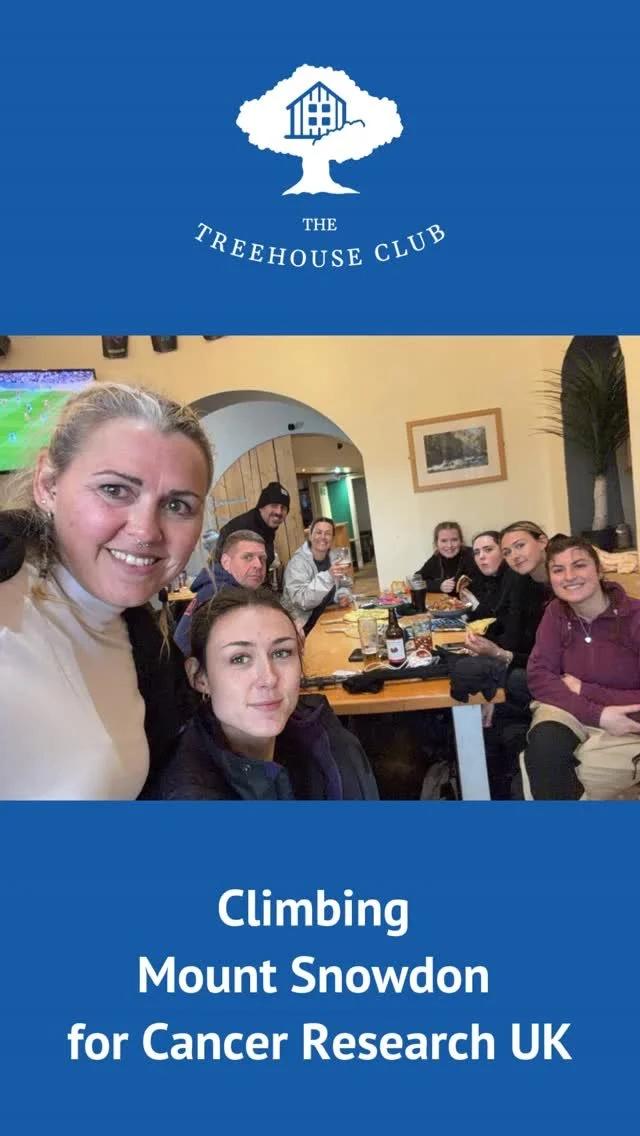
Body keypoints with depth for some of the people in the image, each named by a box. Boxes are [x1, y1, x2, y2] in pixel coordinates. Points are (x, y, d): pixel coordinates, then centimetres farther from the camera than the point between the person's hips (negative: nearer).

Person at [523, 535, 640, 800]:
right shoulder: (556, 612, -2)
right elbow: (538, 676, -9)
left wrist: (584, 690, -15)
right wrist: (596, 714, -23)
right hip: (571, 710, 3)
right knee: (543, 746, -30)